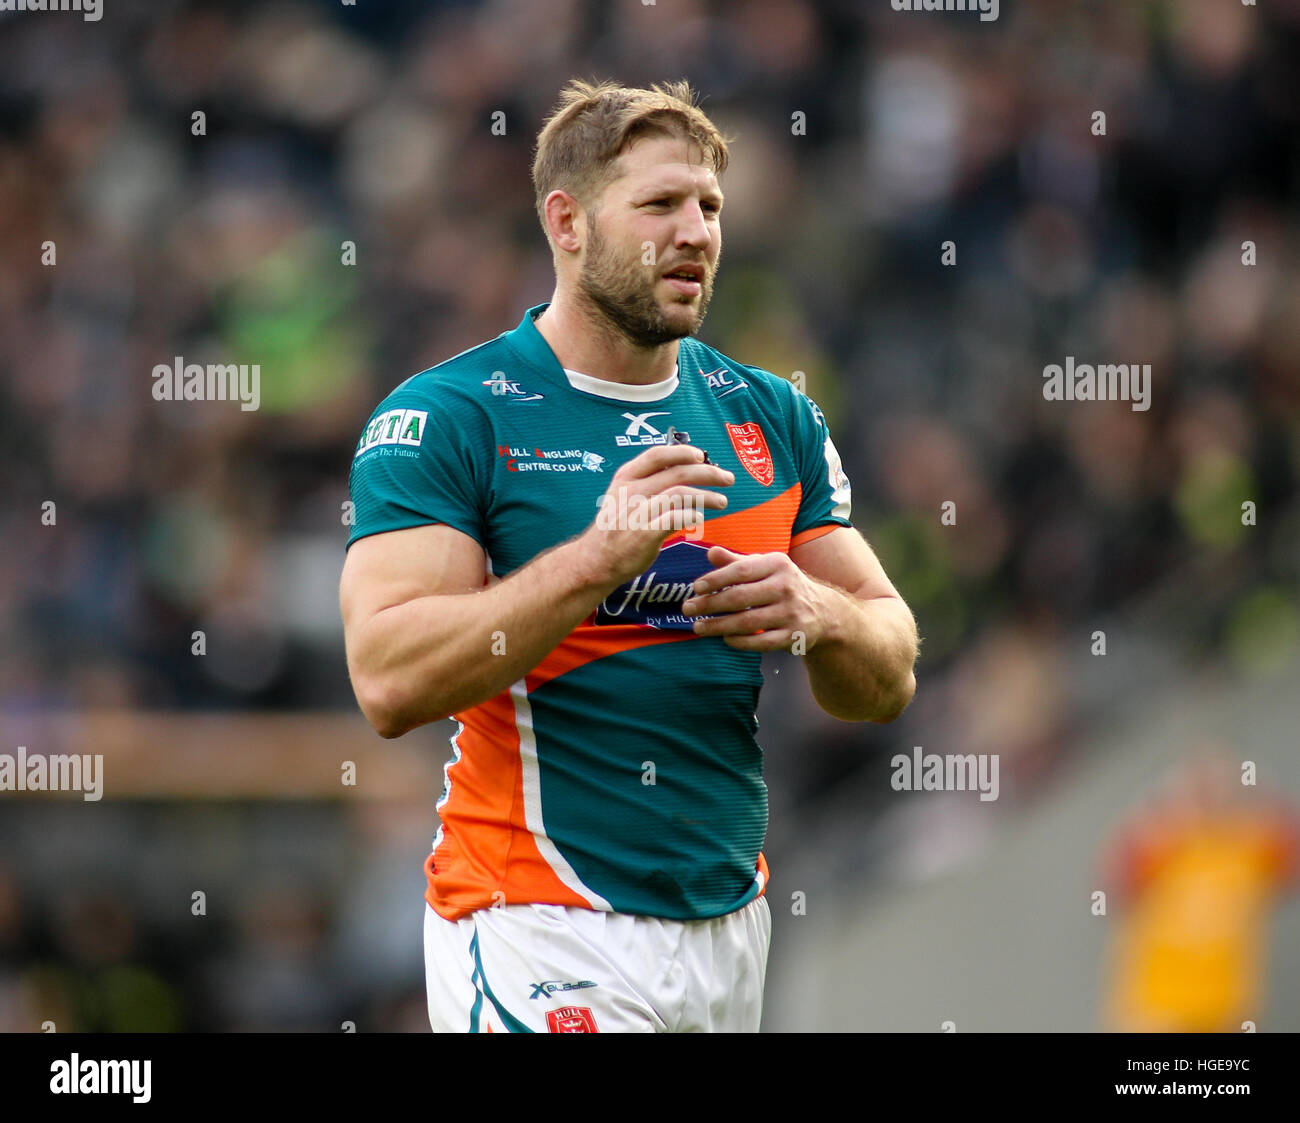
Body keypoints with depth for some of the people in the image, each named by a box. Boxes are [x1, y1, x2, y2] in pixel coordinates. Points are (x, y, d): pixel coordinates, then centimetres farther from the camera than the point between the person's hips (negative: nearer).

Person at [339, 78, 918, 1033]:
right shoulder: (447, 417, -7)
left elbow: (888, 687, 12)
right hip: (542, 934, -6)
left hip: (732, 927, 6)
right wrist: (595, 561, -26)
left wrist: (819, 615, -11)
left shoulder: (775, 420, 10)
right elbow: (390, 683, -19)